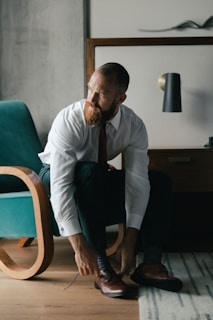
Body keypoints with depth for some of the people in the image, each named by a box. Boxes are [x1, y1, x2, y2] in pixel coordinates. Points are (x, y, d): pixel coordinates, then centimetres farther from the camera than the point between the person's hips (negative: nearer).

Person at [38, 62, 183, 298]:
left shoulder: (134, 125, -18)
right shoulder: (69, 120, -30)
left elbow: (136, 181, -25)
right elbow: (60, 185, -37)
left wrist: (130, 239, -35)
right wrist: (79, 245, -44)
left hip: (99, 181, 4)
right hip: (56, 177, -4)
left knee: (159, 183, -12)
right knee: (90, 171, -37)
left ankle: (150, 263, -20)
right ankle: (100, 267, -32)